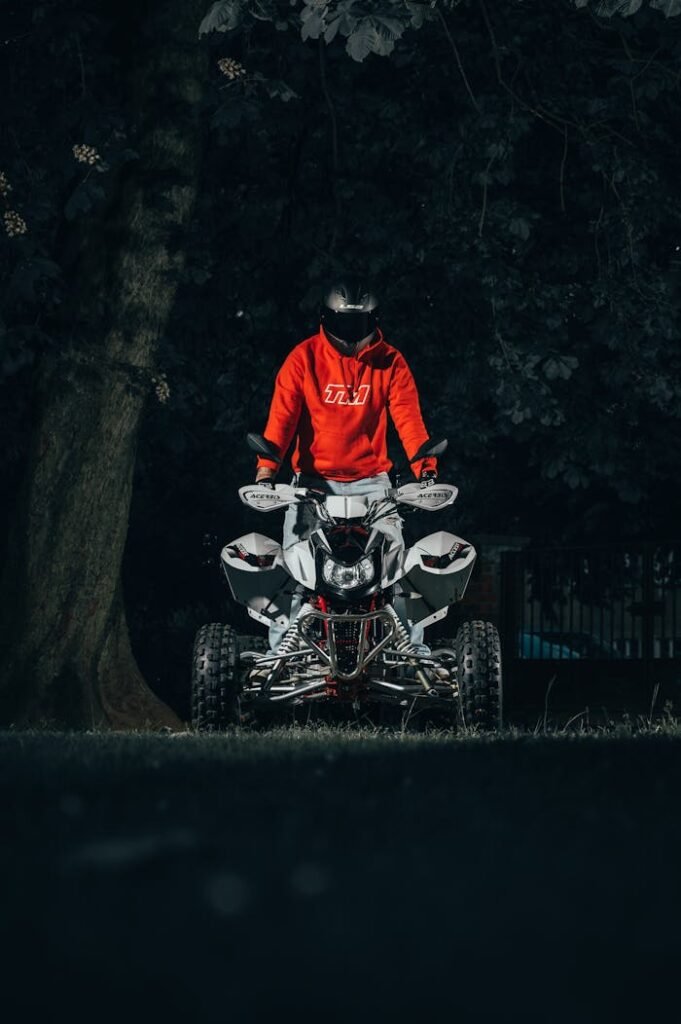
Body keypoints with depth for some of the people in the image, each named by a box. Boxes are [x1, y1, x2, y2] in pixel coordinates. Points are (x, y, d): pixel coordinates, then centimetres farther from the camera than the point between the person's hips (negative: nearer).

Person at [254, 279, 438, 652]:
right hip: (314, 478, 0)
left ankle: (413, 647, -5)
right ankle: (280, 647, -4)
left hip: (371, 480, 0)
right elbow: (282, 415, -8)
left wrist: (425, 466, -25)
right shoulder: (304, 358, -1)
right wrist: (266, 469, -22)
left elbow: (408, 417, -8)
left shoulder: (390, 362, 1)